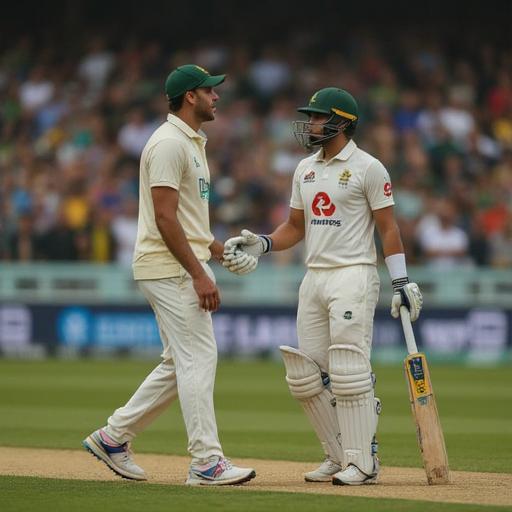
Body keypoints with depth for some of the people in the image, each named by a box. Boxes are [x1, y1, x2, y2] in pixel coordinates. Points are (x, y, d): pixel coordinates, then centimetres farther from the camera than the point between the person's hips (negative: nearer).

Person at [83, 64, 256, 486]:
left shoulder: (192, 142, 18)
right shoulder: (169, 143, -14)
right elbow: (164, 217, -21)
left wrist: (219, 249, 13)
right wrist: (199, 274, -23)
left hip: (186, 267, 10)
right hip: (170, 268, -10)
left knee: (182, 364, 13)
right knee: (198, 358, -9)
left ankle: (114, 436, 20)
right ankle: (207, 462, -6)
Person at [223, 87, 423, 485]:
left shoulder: (367, 168, -5)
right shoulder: (305, 169, 15)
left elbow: (388, 227, -6)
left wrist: (401, 281, -12)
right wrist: (262, 244, 3)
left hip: (353, 277, -8)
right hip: (314, 279, 8)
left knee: (348, 372, -12)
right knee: (306, 375, 5)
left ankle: (363, 462, -7)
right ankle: (339, 456, 15)